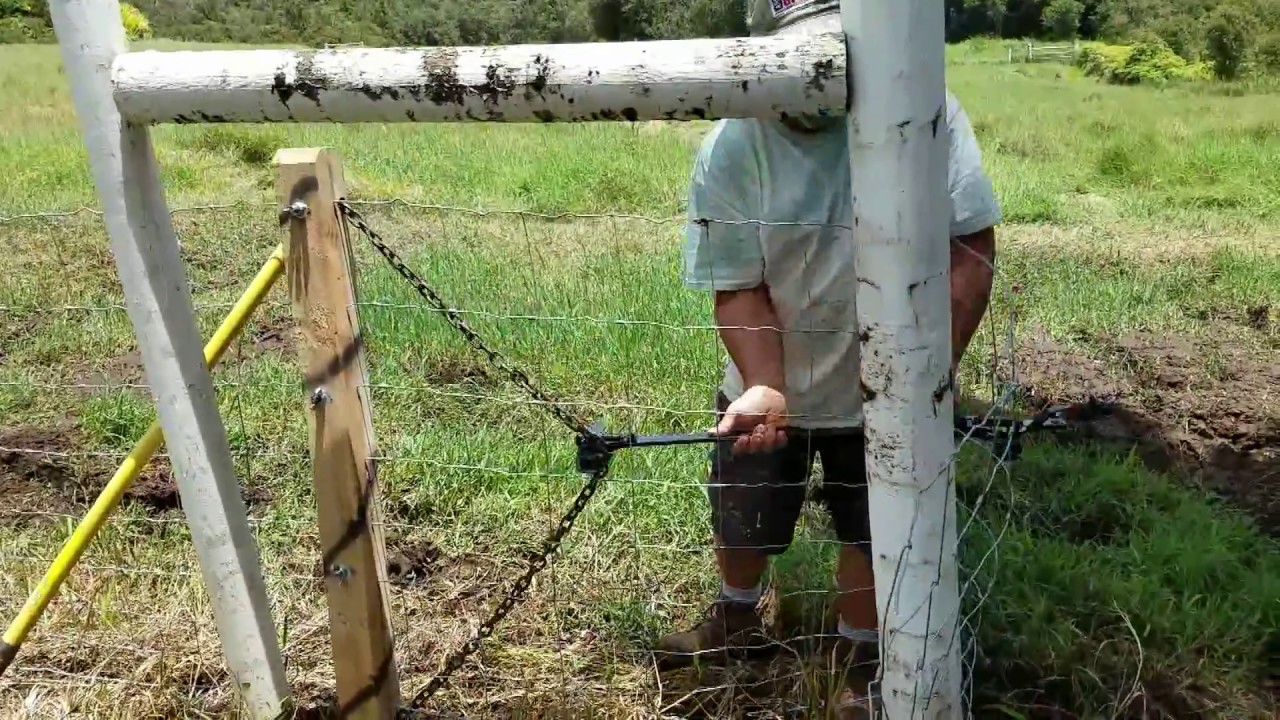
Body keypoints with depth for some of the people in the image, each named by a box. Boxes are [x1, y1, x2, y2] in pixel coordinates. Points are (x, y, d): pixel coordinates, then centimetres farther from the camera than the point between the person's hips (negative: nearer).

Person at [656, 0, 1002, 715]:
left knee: (873, 531, 15)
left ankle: (859, 659, 42)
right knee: (743, 519, 21)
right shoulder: (730, 150, -17)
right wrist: (766, 389, -29)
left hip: (885, 389, -1)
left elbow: (972, 247, -17)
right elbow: (739, 288, -14)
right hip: (769, 384, 2)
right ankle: (737, 619, 52)